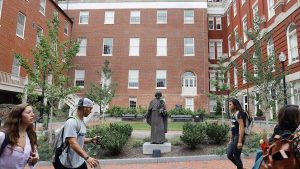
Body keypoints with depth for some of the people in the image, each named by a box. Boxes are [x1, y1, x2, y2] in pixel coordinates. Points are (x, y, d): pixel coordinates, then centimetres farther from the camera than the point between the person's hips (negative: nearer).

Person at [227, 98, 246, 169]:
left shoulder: (238, 114, -15)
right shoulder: (233, 114, 12)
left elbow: (241, 128, -20)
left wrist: (240, 141, -23)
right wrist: (231, 139, 20)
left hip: (238, 137, -9)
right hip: (234, 138, 9)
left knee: (237, 157, 1)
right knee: (229, 155, 12)